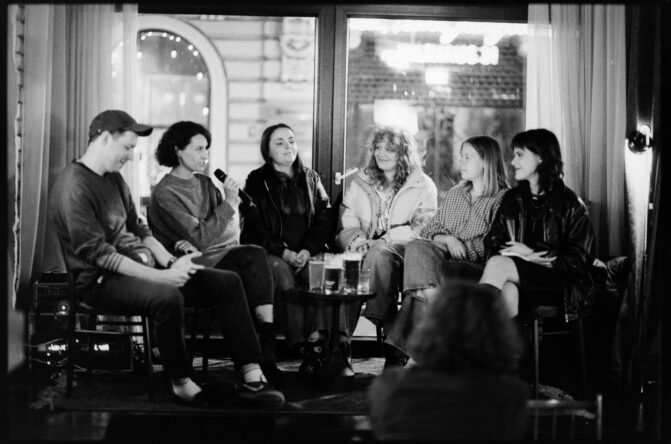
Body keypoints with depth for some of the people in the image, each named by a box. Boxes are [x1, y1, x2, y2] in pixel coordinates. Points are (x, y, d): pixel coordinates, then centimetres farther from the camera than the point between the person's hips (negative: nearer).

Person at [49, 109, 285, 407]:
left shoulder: (113, 178, 14)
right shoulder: (75, 187, -16)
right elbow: (96, 253, -22)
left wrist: (170, 262, -1)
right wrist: (160, 277, -23)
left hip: (141, 268, 9)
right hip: (101, 281, -9)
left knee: (227, 282, -2)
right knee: (167, 297, -39)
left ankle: (252, 378, -6)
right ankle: (180, 383, -17)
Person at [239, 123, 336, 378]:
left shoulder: (310, 178, 18)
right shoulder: (257, 181, 9)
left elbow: (325, 219, 9)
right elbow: (254, 226, -1)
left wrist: (308, 250, -10)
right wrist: (283, 252, -15)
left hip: (308, 251, 2)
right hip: (270, 252, -2)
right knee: (283, 273, -34)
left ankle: (316, 341, -39)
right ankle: (306, 346, -38)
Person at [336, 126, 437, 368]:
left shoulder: (423, 186, 11)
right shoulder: (360, 183, 23)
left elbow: (422, 228, -3)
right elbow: (346, 223, 12)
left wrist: (383, 241, -16)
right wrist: (357, 238, -12)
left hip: (403, 253, -2)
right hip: (368, 251, 3)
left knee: (379, 255, -38)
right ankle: (340, 341, -35)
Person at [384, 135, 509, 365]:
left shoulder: (503, 199, 3)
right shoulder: (454, 194, 24)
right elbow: (428, 230, 18)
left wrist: (460, 244, -14)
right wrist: (447, 239, -3)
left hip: (476, 268, -6)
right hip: (443, 258, 6)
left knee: (419, 284, -32)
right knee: (417, 247, -30)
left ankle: (400, 352, -31)